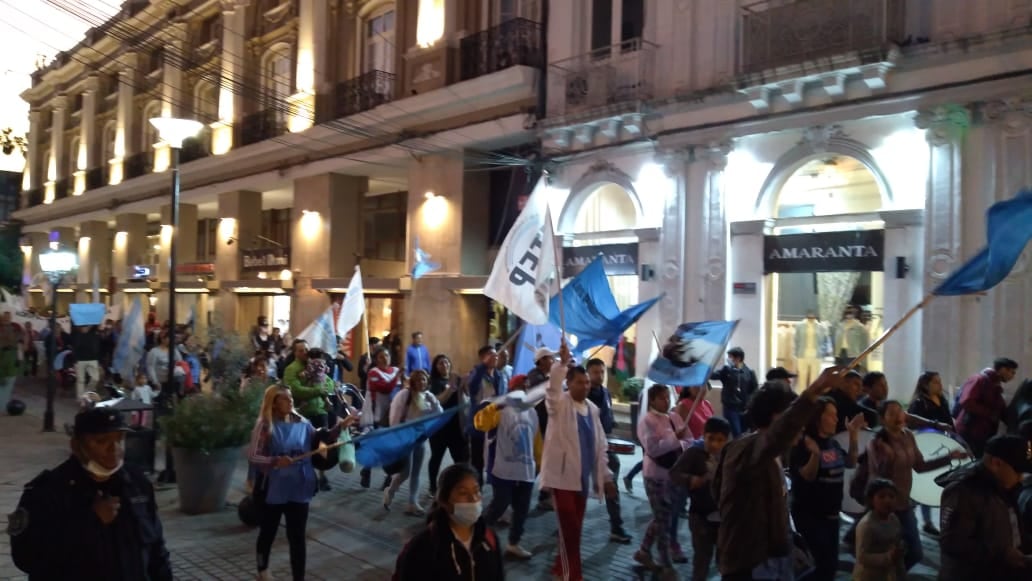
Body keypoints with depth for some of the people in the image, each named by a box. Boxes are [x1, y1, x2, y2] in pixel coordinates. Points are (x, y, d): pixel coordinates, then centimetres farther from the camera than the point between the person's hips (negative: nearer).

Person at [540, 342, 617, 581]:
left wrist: (606, 476, 13)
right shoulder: (560, 404, -8)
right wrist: (562, 363, -44)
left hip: (584, 477, 6)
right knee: (569, 527, -5)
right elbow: (552, 390, -33)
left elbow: (600, 444, 14)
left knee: (575, 527, 14)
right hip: (563, 475, -6)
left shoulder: (592, 408, 9)